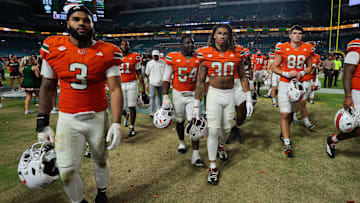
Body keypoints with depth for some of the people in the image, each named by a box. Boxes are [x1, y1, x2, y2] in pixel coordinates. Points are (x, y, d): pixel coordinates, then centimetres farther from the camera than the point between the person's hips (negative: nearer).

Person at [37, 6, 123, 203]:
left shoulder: (107, 52, -8)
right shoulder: (52, 48, -2)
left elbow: (115, 89, -12)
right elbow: (47, 88, 4)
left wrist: (116, 123, -22)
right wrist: (42, 123, 3)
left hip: (98, 117, 0)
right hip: (67, 119, 1)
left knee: (101, 161, 18)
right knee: (66, 173, 4)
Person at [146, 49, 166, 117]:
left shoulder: (163, 62, 4)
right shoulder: (149, 63, 4)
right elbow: (147, 74, 7)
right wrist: (147, 83, 6)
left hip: (160, 83, 1)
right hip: (152, 83, -1)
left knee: (160, 96, 11)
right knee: (152, 96, -8)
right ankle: (153, 111, -5)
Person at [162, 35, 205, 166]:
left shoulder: (199, 59, -1)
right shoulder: (173, 58, -7)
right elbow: (166, 79, -2)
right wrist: (165, 97, -10)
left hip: (193, 95, 1)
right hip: (178, 94, 0)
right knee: (180, 121, 15)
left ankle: (195, 155, -4)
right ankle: (181, 142, 43)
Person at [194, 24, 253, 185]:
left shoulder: (236, 53, -1)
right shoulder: (206, 54, -6)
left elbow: (243, 77, 7)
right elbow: (200, 81, -2)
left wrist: (248, 99, 3)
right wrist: (196, 105, -1)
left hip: (230, 94, 3)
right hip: (214, 94, -2)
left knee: (226, 128, 13)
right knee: (213, 131, -6)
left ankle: (221, 145, 49)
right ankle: (213, 167, 9)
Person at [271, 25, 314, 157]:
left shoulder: (308, 49, 3)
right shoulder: (282, 48, -5)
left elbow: (309, 67, 14)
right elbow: (274, 67, -2)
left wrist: (301, 73, -7)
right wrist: (287, 74, -16)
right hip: (285, 84, -3)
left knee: (291, 112, 14)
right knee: (285, 114, -8)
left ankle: (283, 134, 36)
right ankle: (287, 144, -2)